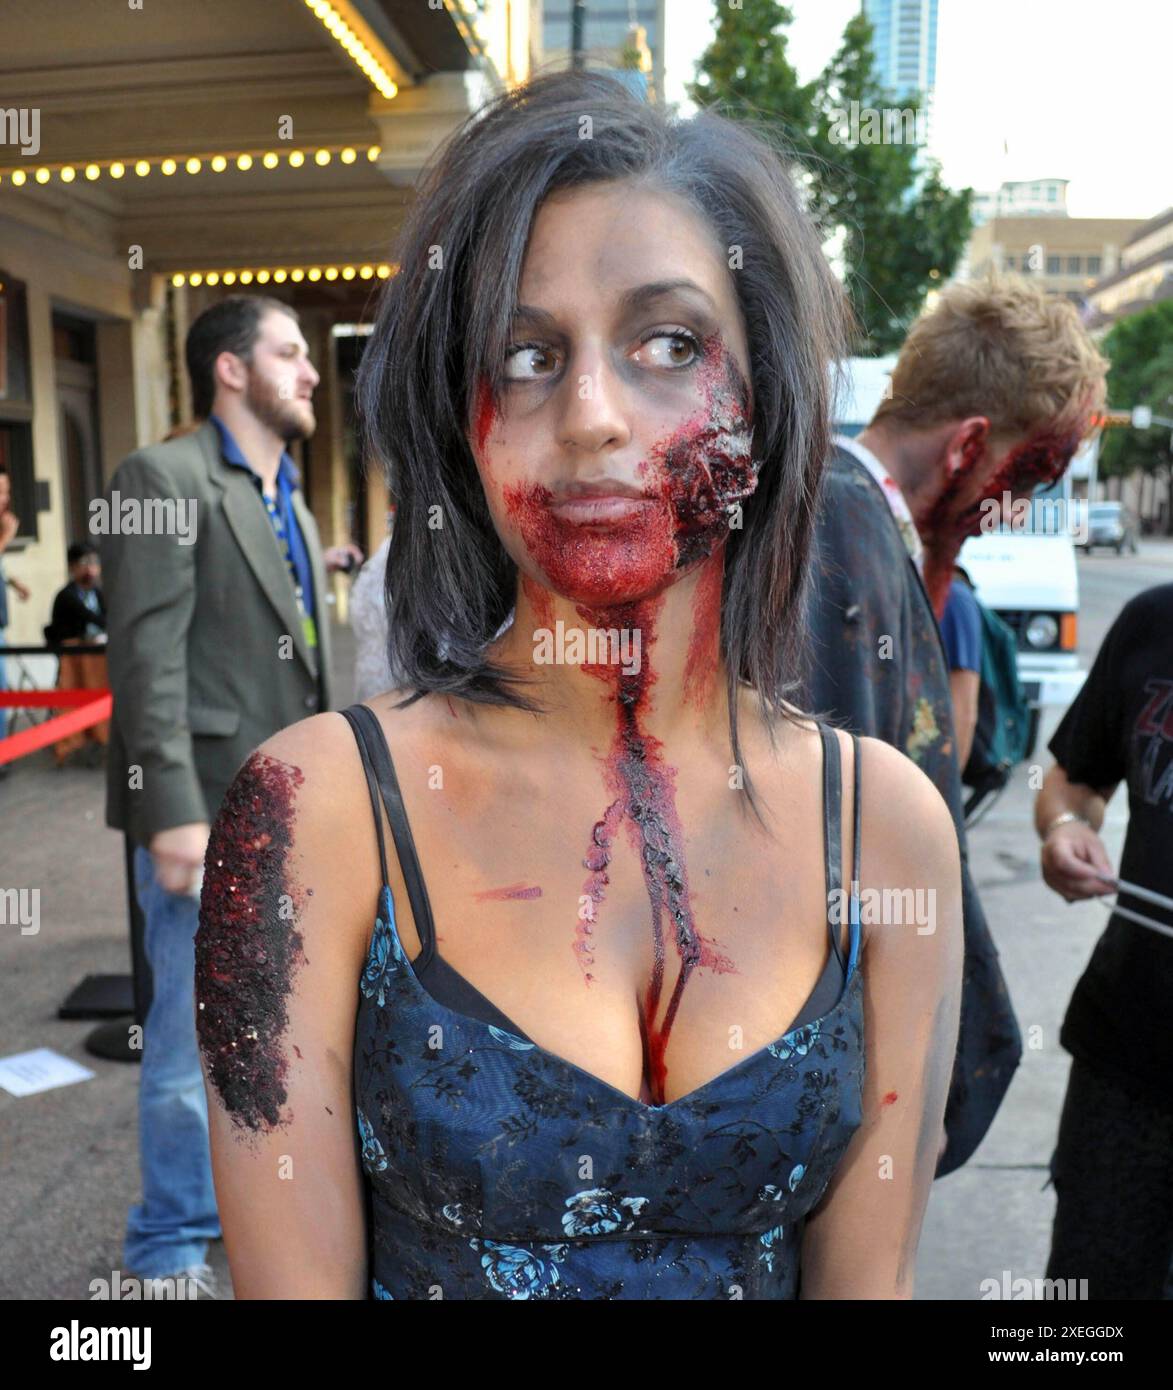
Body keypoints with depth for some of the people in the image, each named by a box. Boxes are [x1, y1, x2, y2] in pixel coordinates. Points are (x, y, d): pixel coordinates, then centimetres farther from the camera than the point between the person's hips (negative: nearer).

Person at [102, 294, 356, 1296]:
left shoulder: (290, 503, 18)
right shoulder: (163, 479, -7)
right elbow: (148, 659, -15)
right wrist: (174, 808, -21)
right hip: (211, 812, -8)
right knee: (195, 1035, 3)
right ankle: (172, 1249, 22)